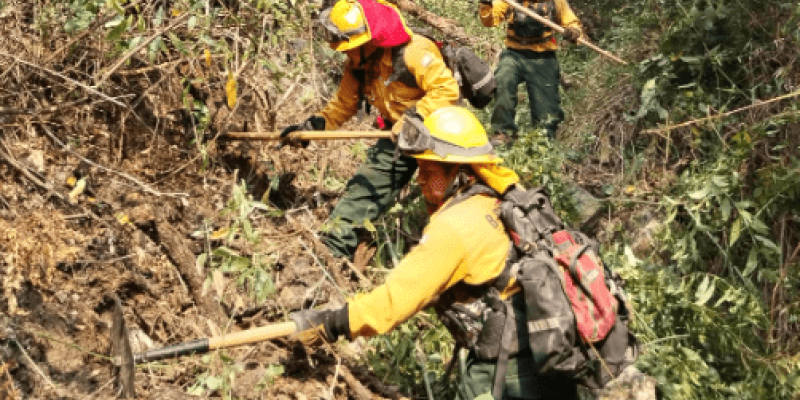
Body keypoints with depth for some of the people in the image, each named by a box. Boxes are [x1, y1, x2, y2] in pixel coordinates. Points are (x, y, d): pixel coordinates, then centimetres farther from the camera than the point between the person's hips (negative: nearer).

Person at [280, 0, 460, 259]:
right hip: (398, 133, 7)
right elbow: (344, 104, 10)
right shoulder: (358, 63, -2)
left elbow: (447, 90, -32)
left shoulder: (413, 52, -28)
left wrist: (415, 117, -38)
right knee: (366, 184, 3)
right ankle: (337, 244, 7)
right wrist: (312, 126, 1)